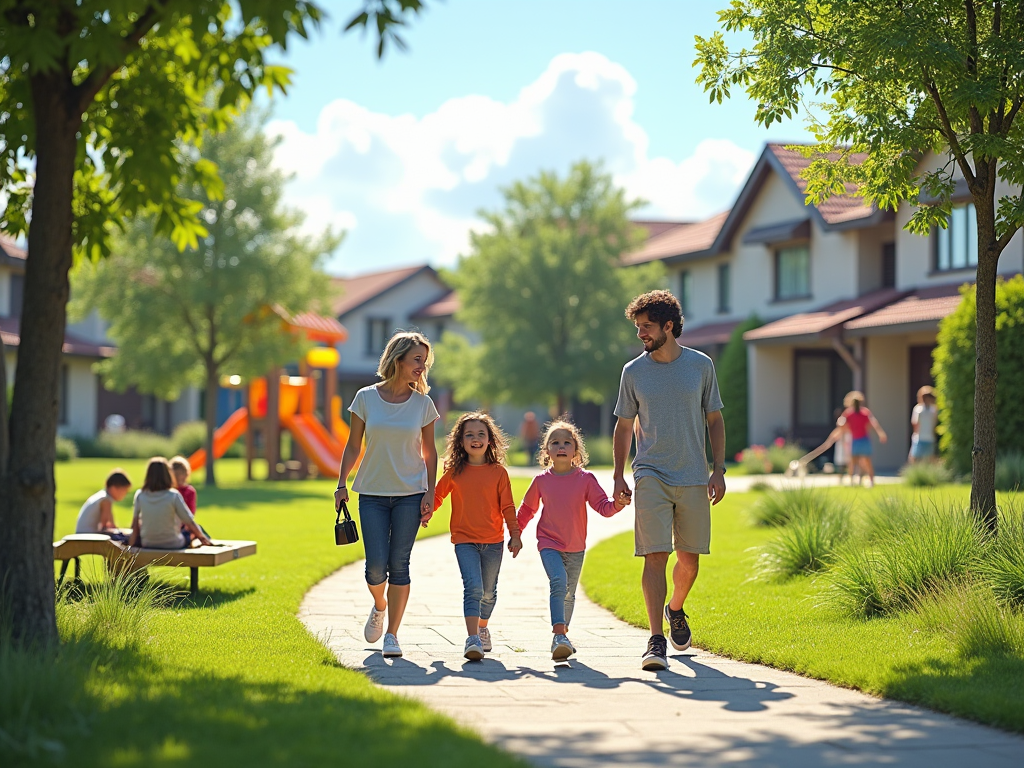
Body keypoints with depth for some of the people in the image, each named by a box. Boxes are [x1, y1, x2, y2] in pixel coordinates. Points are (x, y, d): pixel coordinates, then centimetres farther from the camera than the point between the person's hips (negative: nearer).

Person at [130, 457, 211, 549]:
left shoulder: (140, 495, -6)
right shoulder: (173, 496, -15)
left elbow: (135, 523, 0)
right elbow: (189, 522, -9)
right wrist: (202, 537, 8)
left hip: (147, 544, 3)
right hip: (172, 544, -3)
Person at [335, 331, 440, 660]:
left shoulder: (423, 404, 1)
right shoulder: (366, 398, -1)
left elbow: (429, 452, 8)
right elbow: (353, 446, 6)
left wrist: (430, 494, -1)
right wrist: (341, 483, -2)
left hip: (410, 495, 0)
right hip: (373, 494, 0)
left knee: (398, 565, -2)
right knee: (376, 566, -7)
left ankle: (392, 634, 8)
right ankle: (380, 606, 27)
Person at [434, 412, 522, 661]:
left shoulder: (498, 472, 1)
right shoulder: (454, 472, 1)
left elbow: (507, 506, 4)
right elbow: (436, 497, 13)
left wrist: (515, 534, 1)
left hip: (493, 542, 2)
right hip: (465, 540, -2)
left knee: (488, 592, 14)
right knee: (473, 587, -18)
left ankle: (482, 628, 39)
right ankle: (472, 639, -25)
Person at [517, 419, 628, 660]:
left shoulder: (586, 479, -2)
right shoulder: (541, 481, 0)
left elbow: (603, 506, -5)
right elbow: (527, 509, 13)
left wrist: (617, 504, -25)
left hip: (576, 547, 2)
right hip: (549, 543, -2)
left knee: (569, 593, 13)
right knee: (558, 583, -23)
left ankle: (562, 635, 31)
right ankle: (559, 635, -33)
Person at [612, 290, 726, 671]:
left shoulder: (701, 365, 3)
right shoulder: (633, 372, 3)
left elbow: (714, 419, 9)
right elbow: (624, 427, 10)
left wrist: (718, 470, 1)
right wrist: (618, 477, 4)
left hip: (694, 478, 1)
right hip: (650, 477, -1)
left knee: (689, 558, 9)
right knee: (655, 556, -12)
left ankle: (675, 610, 39)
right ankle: (656, 641, -14)